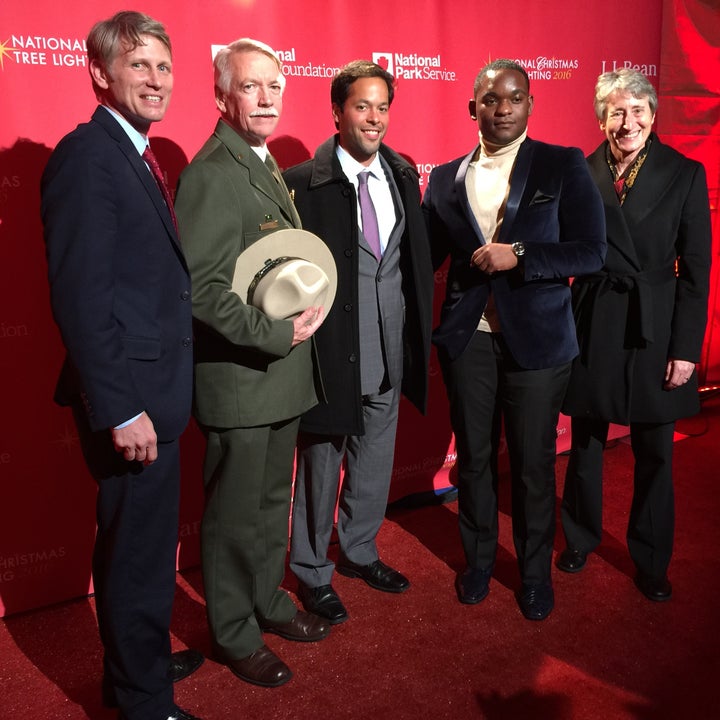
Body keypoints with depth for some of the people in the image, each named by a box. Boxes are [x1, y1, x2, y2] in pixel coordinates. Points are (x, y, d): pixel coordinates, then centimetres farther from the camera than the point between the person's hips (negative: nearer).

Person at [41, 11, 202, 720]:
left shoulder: (130, 156, 15)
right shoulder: (85, 155, -14)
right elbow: (79, 297, -21)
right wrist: (121, 410, -21)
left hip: (150, 392, 10)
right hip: (130, 400, -10)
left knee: (135, 545, 23)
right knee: (140, 551, 5)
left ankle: (138, 661, 43)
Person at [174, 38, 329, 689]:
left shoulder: (266, 165, 13)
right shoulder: (212, 174, -17)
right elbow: (201, 286, -23)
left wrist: (299, 326, 7)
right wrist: (275, 335, -23)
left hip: (282, 373, 9)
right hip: (240, 379, -9)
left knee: (273, 501, 22)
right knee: (235, 513, 7)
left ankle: (269, 603, 41)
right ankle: (235, 635, 27)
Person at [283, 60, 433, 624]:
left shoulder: (403, 175, 6)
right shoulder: (302, 183, -12)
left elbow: (419, 258, 11)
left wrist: (418, 335, 7)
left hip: (389, 353, 6)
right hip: (331, 353, -5)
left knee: (376, 460, 20)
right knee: (320, 466, 11)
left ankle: (360, 551, 43)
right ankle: (312, 572, 32)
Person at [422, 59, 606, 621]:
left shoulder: (564, 166, -2)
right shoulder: (445, 178, 6)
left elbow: (592, 252, -8)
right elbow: (427, 257, 9)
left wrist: (518, 255, -20)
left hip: (536, 340, -2)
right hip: (468, 340, 2)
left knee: (533, 464, 9)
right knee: (474, 457, 14)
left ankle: (535, 572, 31)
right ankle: (479, 559, 36)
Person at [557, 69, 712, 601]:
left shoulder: (685, 174, -2)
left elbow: (696, 269, -2)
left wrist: (686, 348, -6)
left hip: (656, 329, 0)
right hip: (592, 327, 1)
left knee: (655, 453, 10)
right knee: (586, 443, 13)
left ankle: (651, 561, 30)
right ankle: (581, 537, 36)